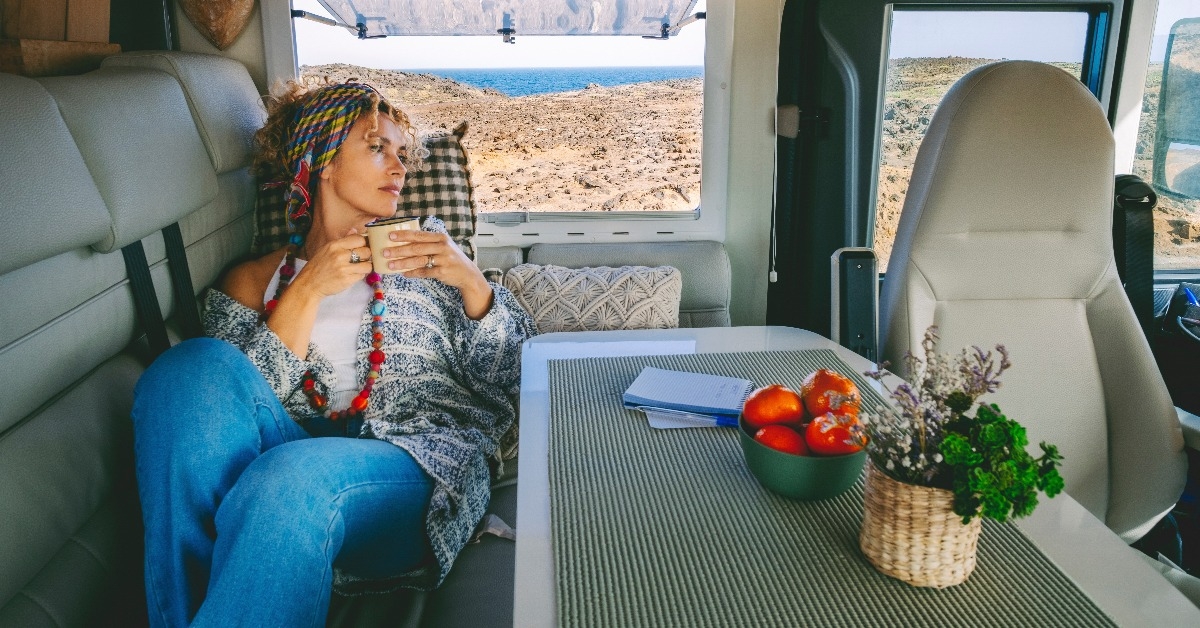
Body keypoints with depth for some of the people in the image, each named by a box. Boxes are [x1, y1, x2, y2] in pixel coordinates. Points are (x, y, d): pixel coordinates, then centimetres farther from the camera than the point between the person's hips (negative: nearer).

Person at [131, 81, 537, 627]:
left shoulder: (425, 250, 18)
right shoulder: (251, 283, 17)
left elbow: (509, 386, 10)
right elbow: (223, 406, 0)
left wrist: (471, 282, -6)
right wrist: (305, 292, -7)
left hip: (416, 461, -2)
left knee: (289, 480, -35)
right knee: (194, 366, -25)